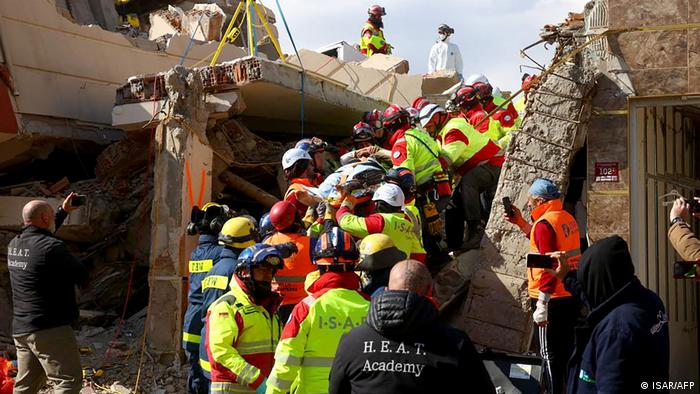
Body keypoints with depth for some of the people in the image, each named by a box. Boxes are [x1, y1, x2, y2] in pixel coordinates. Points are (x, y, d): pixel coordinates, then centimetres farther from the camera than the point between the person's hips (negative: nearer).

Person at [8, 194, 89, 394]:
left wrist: (63, 211, 35)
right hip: (51, 329, -9)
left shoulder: (14, 245, 9)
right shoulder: (52, 247, -17)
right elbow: (82, 276, -9)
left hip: (20, 329, 9)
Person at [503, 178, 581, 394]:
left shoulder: (544, 223, -17)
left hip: (553, 298, -9)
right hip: (572, 295, 9)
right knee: (567, 350, 19)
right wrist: (521, 223, 24)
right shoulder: (567, 218, 10)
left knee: (550, 354, 1)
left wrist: (542, 305, -22)